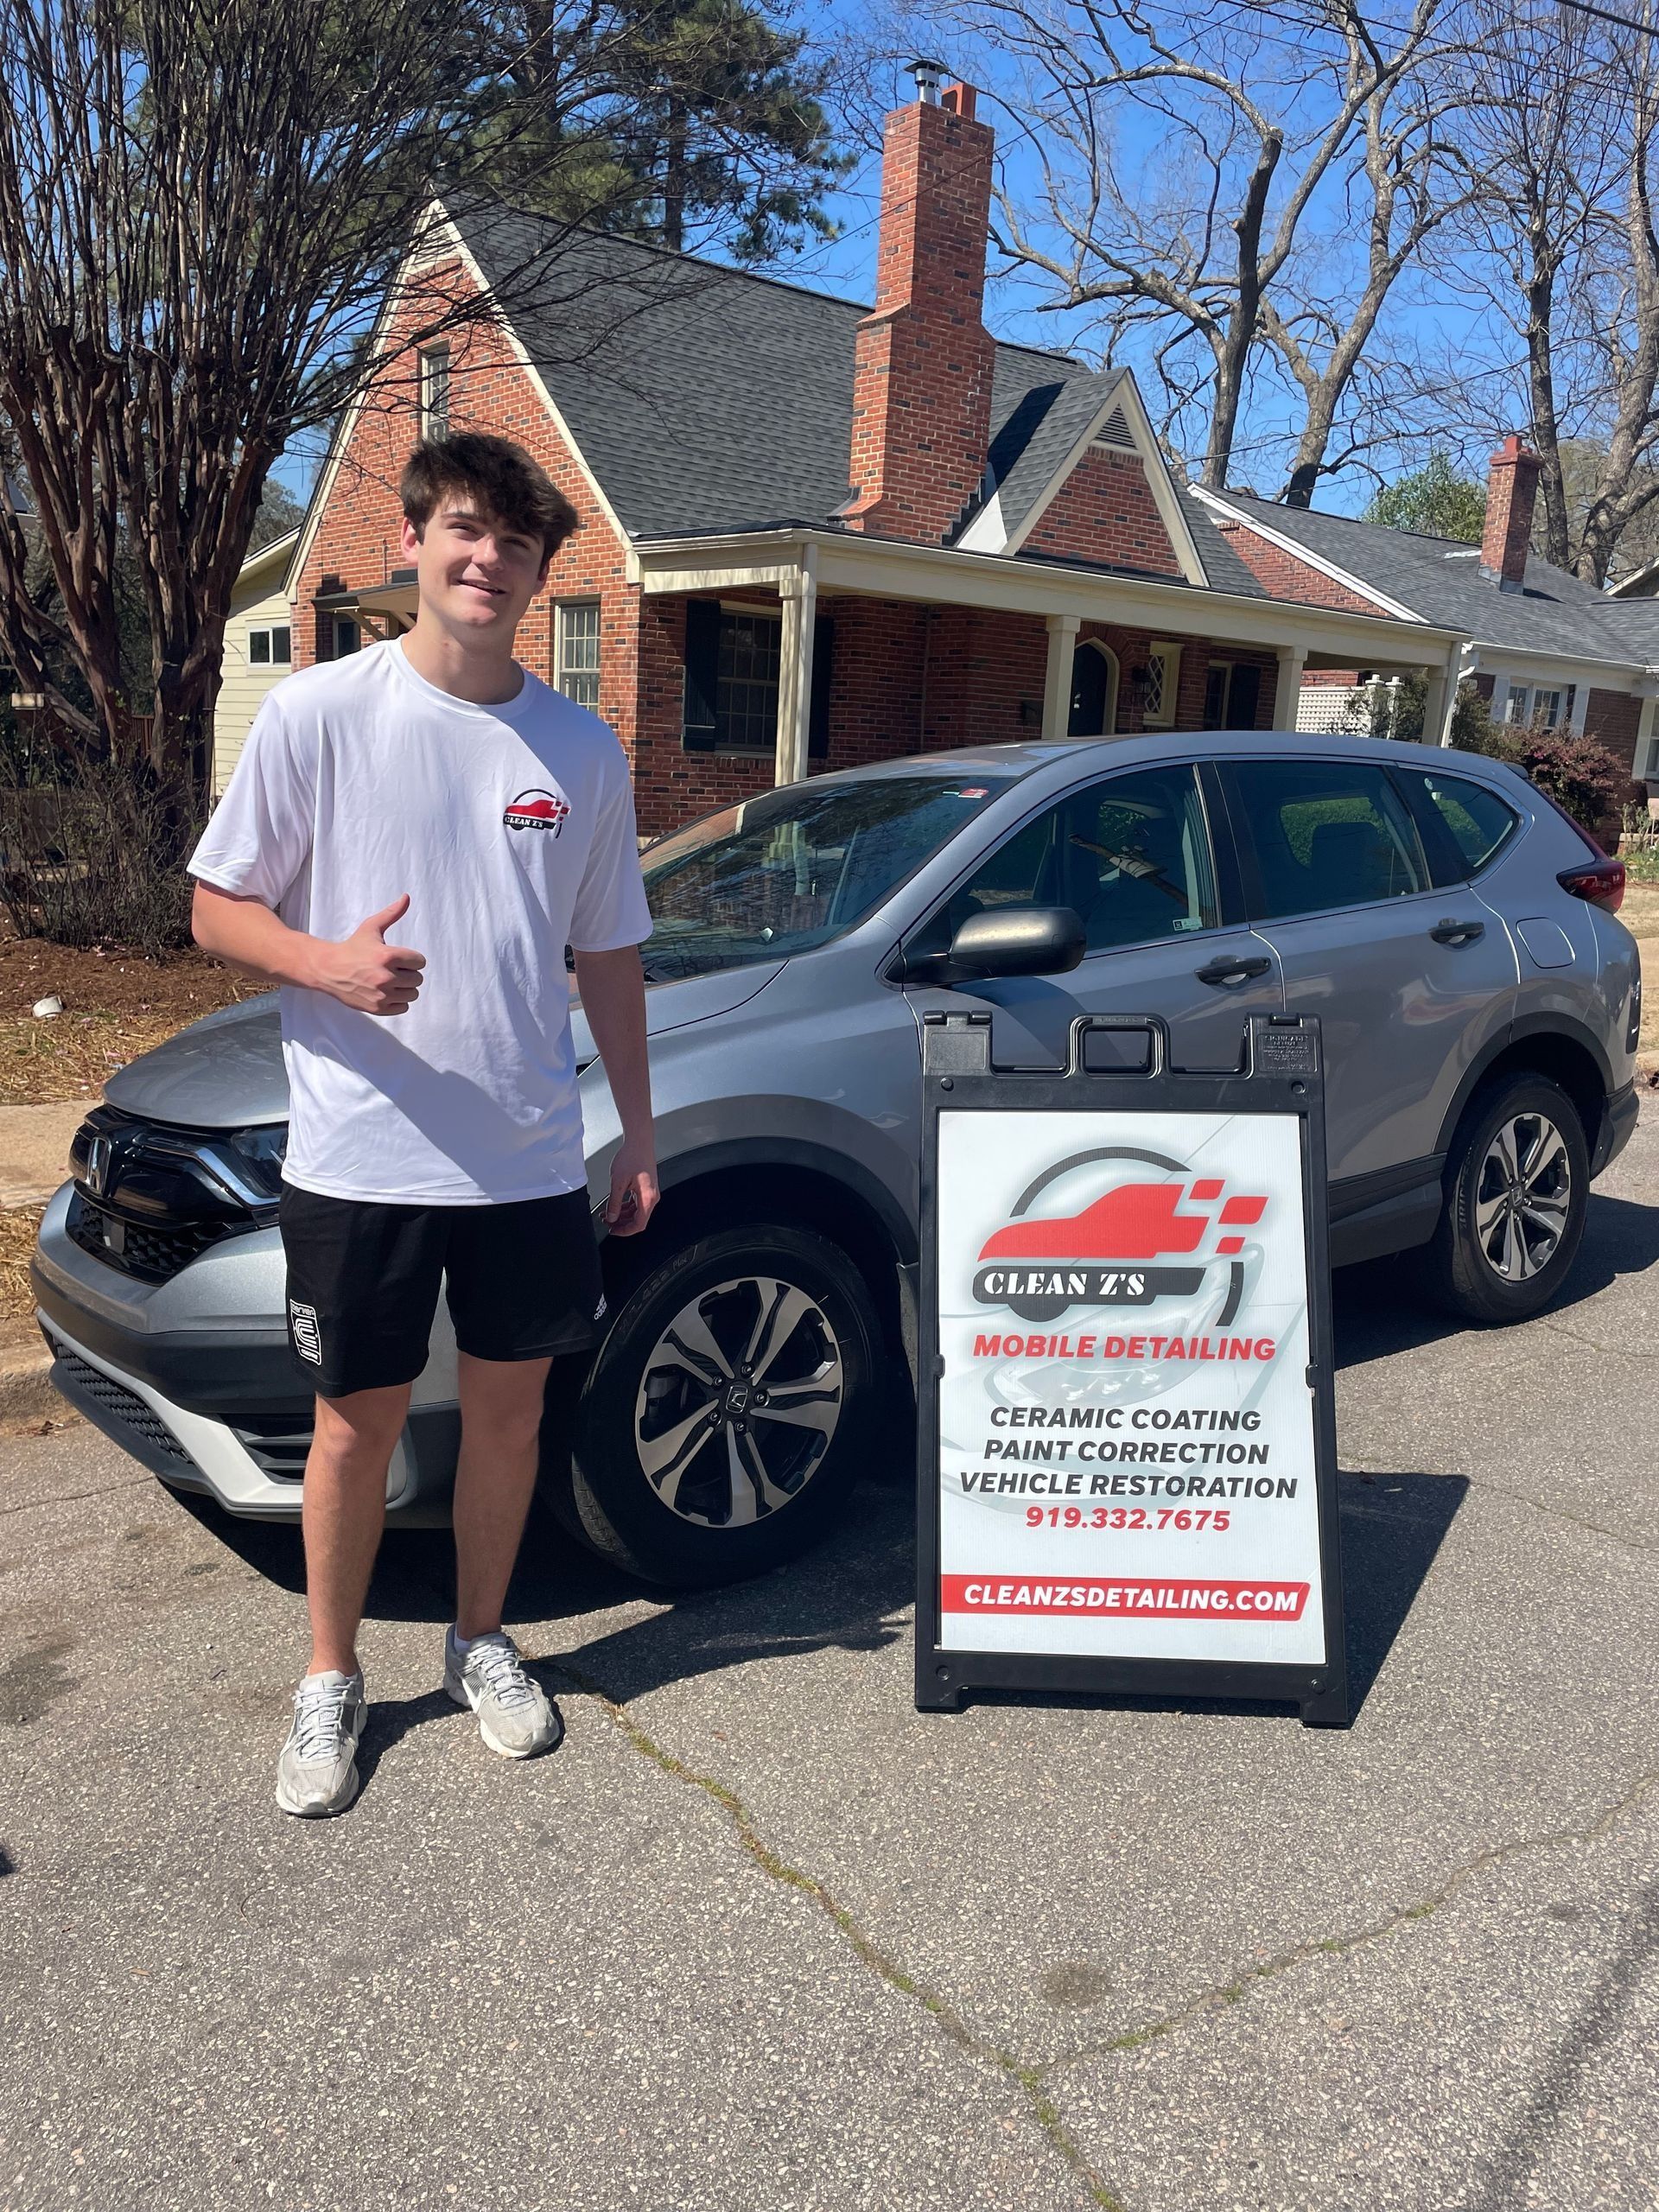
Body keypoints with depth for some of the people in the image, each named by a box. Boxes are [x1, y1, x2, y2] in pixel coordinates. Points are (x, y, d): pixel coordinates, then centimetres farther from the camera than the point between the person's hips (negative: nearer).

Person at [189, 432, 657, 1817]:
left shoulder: (582, 749, 5)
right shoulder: (318, 713, -5)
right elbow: (219, 910, -1)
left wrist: (639, 1133, 10)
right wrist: (329, 964, -23)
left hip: (533, 1157, 3)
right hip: (361, 1156, -3)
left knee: (509, 1404, 14)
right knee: (360, 1425, 9)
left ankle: (482, 1641, 37)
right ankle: (331, 1678, 31)